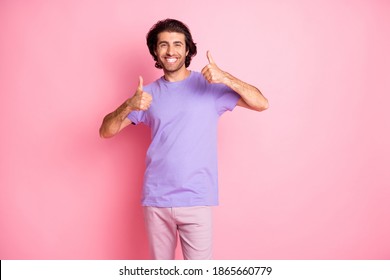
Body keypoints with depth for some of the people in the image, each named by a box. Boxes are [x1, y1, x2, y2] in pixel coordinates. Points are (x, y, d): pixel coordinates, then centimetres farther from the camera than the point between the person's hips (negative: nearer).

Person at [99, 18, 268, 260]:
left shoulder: (210, 86, 0)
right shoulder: (149, 93, 6)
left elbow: (261, 104, -7)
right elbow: (106, 132, 2)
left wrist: (226, 79, -23)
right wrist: (129, 106, -18)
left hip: (197, 200, -2)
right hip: (156, 200, 3)